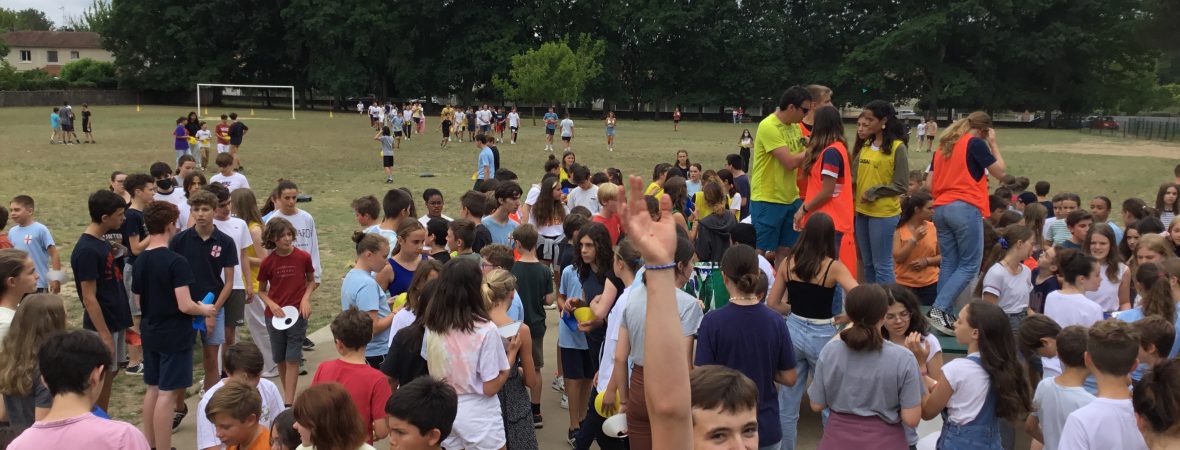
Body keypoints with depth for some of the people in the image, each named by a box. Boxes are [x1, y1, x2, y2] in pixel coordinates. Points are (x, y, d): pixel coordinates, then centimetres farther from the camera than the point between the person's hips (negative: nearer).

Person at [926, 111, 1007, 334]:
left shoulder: (944, 144, 17)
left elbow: (930, 184, 18)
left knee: (948, 264, 9)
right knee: (970, 265, -3)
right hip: (966, 208, -7)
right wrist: (993, 144, 10)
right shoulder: (976, 143, -3)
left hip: (941, 208, 7)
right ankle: (939, 309, -15)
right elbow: (1000, 172, 1)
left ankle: (946, 316, 7)